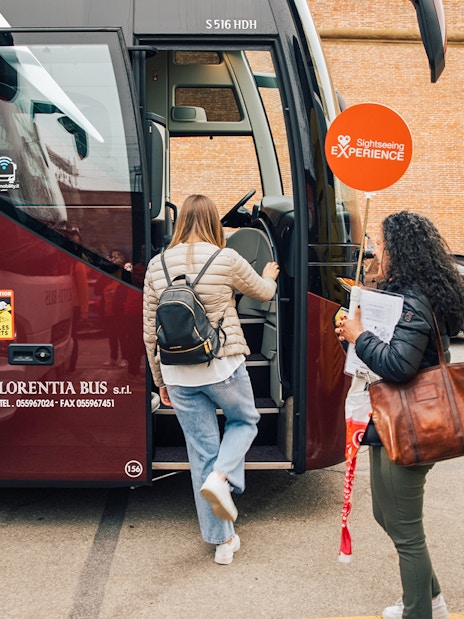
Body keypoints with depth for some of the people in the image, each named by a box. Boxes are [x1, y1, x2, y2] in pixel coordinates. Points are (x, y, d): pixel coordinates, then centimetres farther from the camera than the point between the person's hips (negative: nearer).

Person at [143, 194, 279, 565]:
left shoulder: (157, 266, 2)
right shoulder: (226, 259, -8)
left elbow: (150, 332, 6)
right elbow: (263, 293, 11)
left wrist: (161, 380, 16)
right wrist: (270, 277, 35)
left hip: (178, 374, 3)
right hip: (223, 368, -3)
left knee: (201, 452, 13)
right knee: (245, 421, 26)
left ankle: (222, 540, 24)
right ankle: (221, 478, -1)